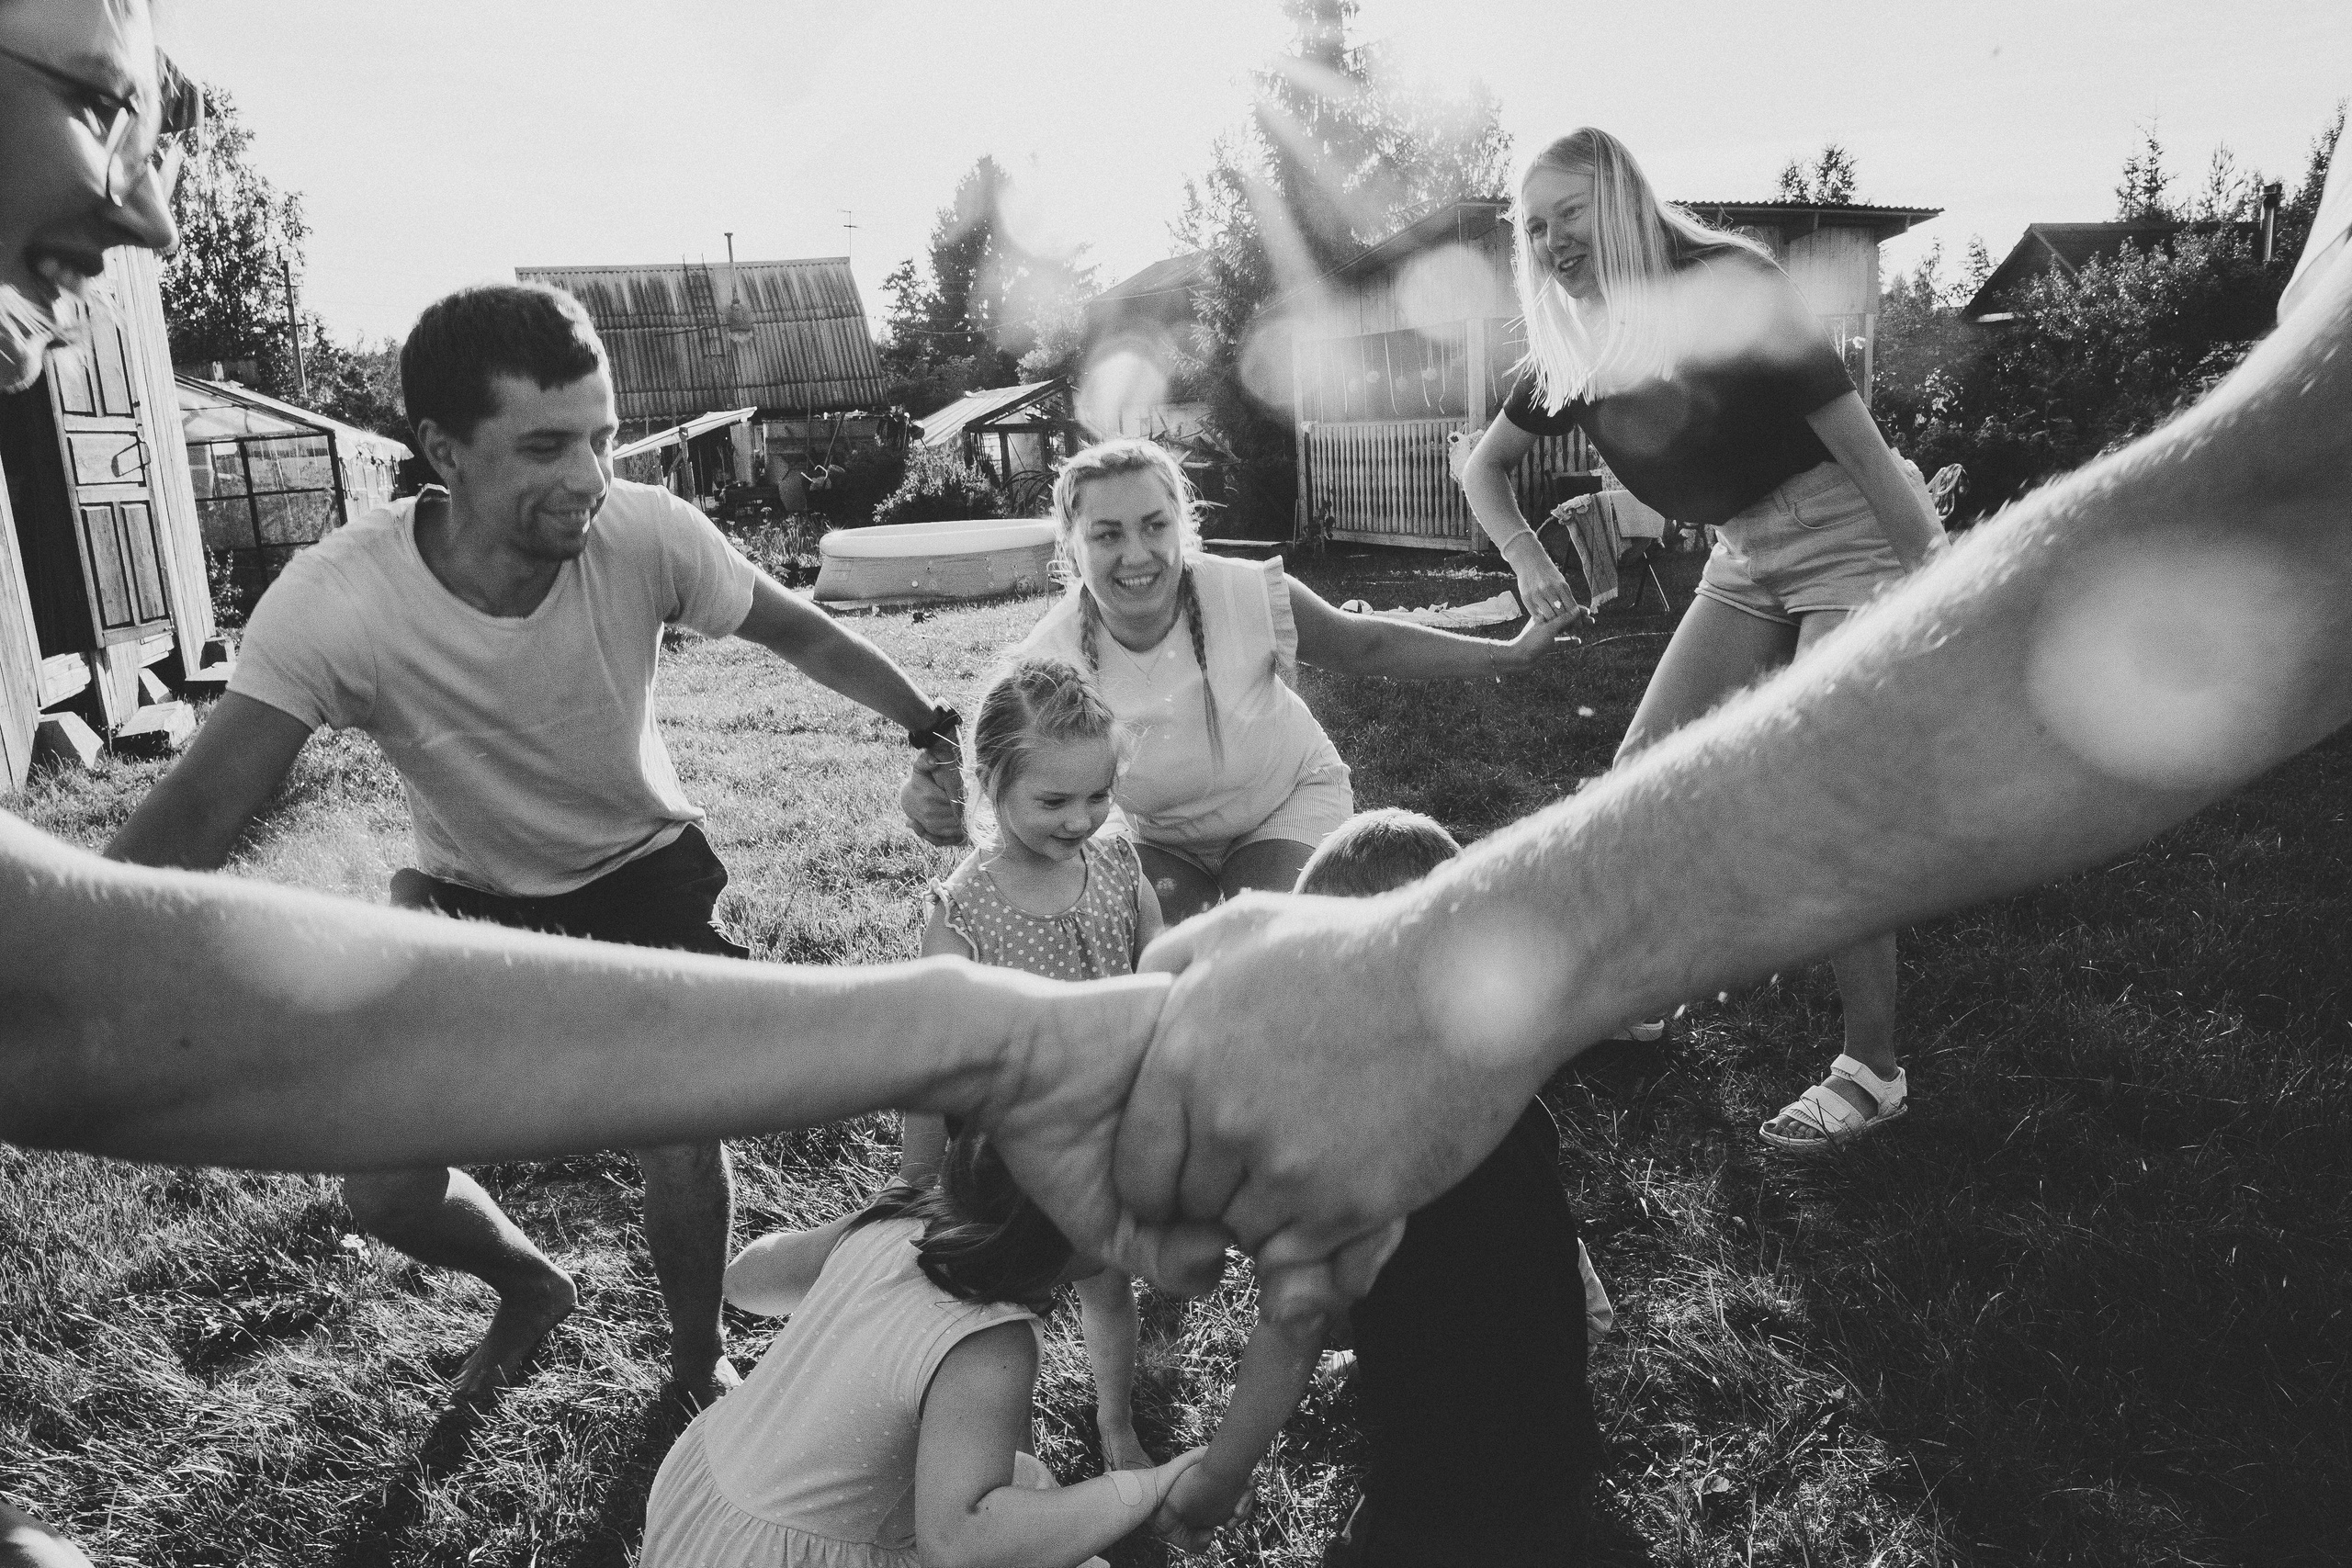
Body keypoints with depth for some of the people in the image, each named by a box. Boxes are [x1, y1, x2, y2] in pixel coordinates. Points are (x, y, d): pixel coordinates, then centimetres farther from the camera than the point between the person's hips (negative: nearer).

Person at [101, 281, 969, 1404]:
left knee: (680, 1129, -14)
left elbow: (801, 636, -10)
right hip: (469, 893, 1)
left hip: (645, 868, 0)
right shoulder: (334, 604, -30)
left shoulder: (646, 533, -26)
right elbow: (201, 809, -28)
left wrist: (932, 725, -6)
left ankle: (699, 1362, 19)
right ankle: (530, 1288, 36)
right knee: (384, 1194, 0)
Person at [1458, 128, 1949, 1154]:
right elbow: (1482, 466, 14)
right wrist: (1527, 560, -3)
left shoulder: (1726, 287, -18)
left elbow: (1858, 442, -20)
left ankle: (1873, 1072, -2)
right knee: (1642, 771, 0)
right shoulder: (1572, 350, 1)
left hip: (1853, 539, -7)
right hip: (1745, 562, 7)